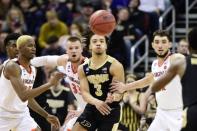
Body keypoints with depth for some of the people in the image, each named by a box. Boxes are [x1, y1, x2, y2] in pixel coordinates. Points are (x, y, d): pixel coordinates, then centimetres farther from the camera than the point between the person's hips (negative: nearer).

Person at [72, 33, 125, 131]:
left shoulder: (115, 65, -11)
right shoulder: (83, 68, 3)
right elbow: (84, 92, -5)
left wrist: (113, 97, -40)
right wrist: (96, 102, -28)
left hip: (111, 110, -4)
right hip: (91, 109, 4)